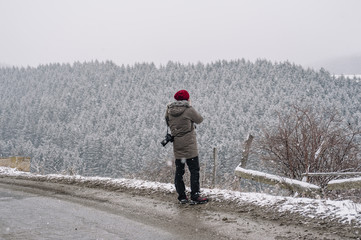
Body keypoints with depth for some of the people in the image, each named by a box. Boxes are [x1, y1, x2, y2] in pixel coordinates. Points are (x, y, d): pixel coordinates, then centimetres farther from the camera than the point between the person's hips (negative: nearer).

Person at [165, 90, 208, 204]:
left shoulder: (169, 110, 3)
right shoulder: (188, 110, -13)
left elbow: (168, 123, 15)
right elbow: (200, 119, 1)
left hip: (176, 145, 6)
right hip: (189, 145, -6)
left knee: (179, 171, 11)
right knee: (194, 170, 0)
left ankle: (182, 196, 14)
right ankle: (195, 196, -3)